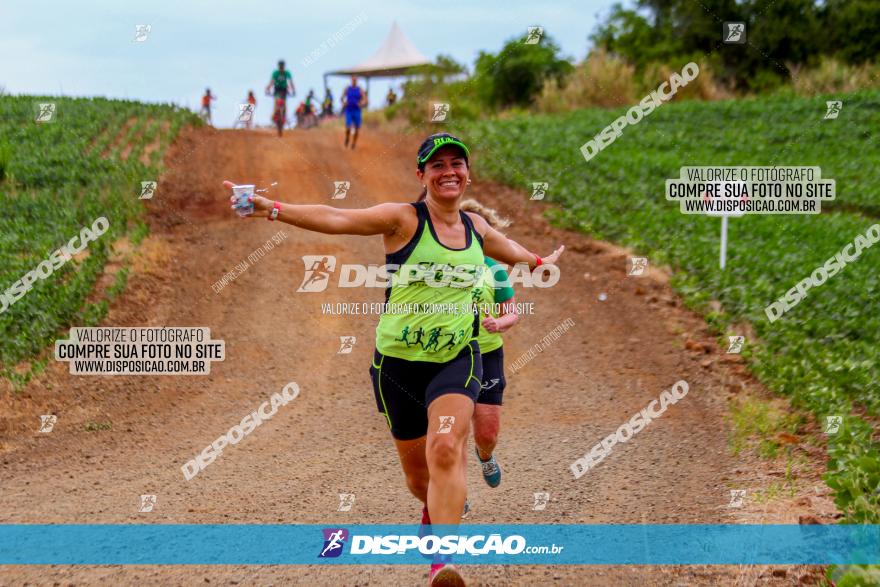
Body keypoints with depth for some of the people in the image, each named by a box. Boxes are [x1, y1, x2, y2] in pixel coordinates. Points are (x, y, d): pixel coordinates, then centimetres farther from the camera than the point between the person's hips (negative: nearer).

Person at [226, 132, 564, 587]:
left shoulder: (475, 227, 6)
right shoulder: (404, 219, -9)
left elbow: (510, 250, 31)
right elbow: (337, 219, -24)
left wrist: (541, 261, 49)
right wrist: (274, 209, -38)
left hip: (456, 359, 2)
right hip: (398, 361, -1)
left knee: (446, 449, -24)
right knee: (418, 473, 10)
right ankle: (434, 507, 47)